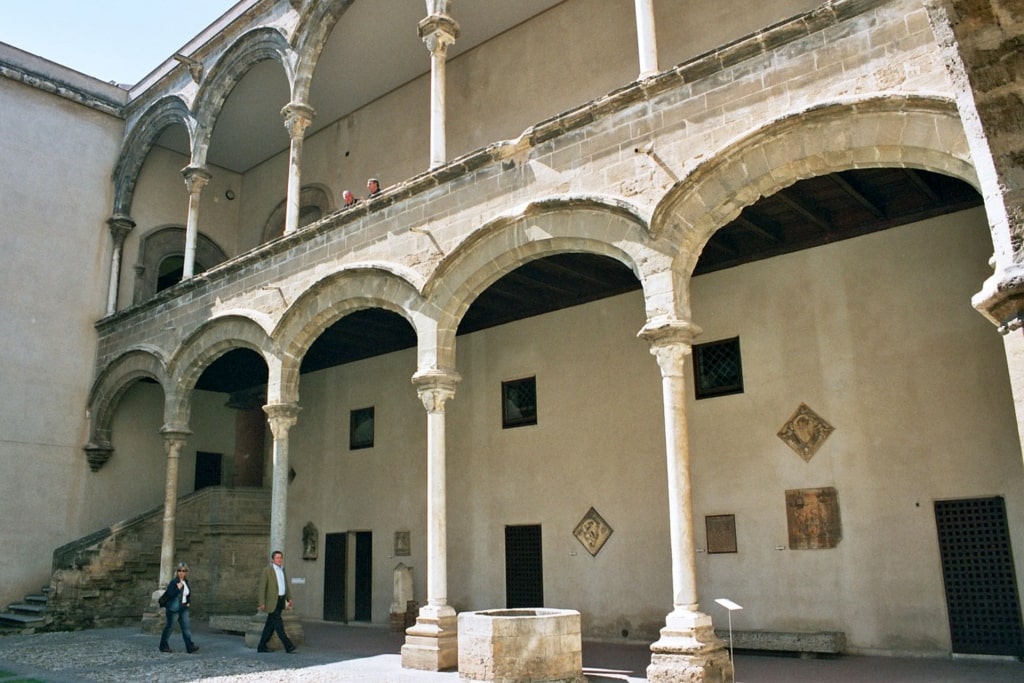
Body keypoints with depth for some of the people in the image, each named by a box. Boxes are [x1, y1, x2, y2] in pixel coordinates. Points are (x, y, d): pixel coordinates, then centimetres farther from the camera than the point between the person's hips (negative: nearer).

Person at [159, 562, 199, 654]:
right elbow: (169, 595, -19)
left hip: (183, 608, 6)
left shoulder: (186, 582, 10)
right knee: (169, 627, 5)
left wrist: (189, 602, 8)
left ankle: (190, 646, -7)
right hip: (173, 609, -6)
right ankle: (163, 646, 20)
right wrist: (178, 588, -29)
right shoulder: (174, 582, -12)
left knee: (186, 626, -2)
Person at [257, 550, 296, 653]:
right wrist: (262, 603, -14)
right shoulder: (267, 570, -8)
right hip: (272, 601, -7)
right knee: (278, 624, -9)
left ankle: (262, 647, 17)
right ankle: (288, 646, -12)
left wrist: (289, 599, 7)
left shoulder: (282, 570, 15)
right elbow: (262, 587, -10)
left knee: (270, 624, 10)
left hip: (281, 601, 7)